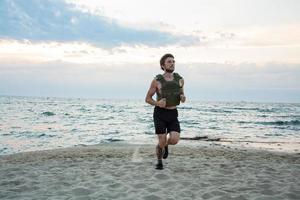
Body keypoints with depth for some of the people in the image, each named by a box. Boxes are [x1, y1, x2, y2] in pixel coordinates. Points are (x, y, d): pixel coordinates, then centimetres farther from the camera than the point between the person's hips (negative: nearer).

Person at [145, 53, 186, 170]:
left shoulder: (180, 79, 2)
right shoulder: (156, 81, -7)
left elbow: (181, 95, 17)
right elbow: (147, 99, 1)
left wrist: (183, 98, -9)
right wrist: (157, 103, -20)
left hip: (173, 114, 3)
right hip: (159, 114, -3)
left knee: (174, 140, -15)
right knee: (162, 143, -4)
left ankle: (165, 144, 23)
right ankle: (159, 162, 27)